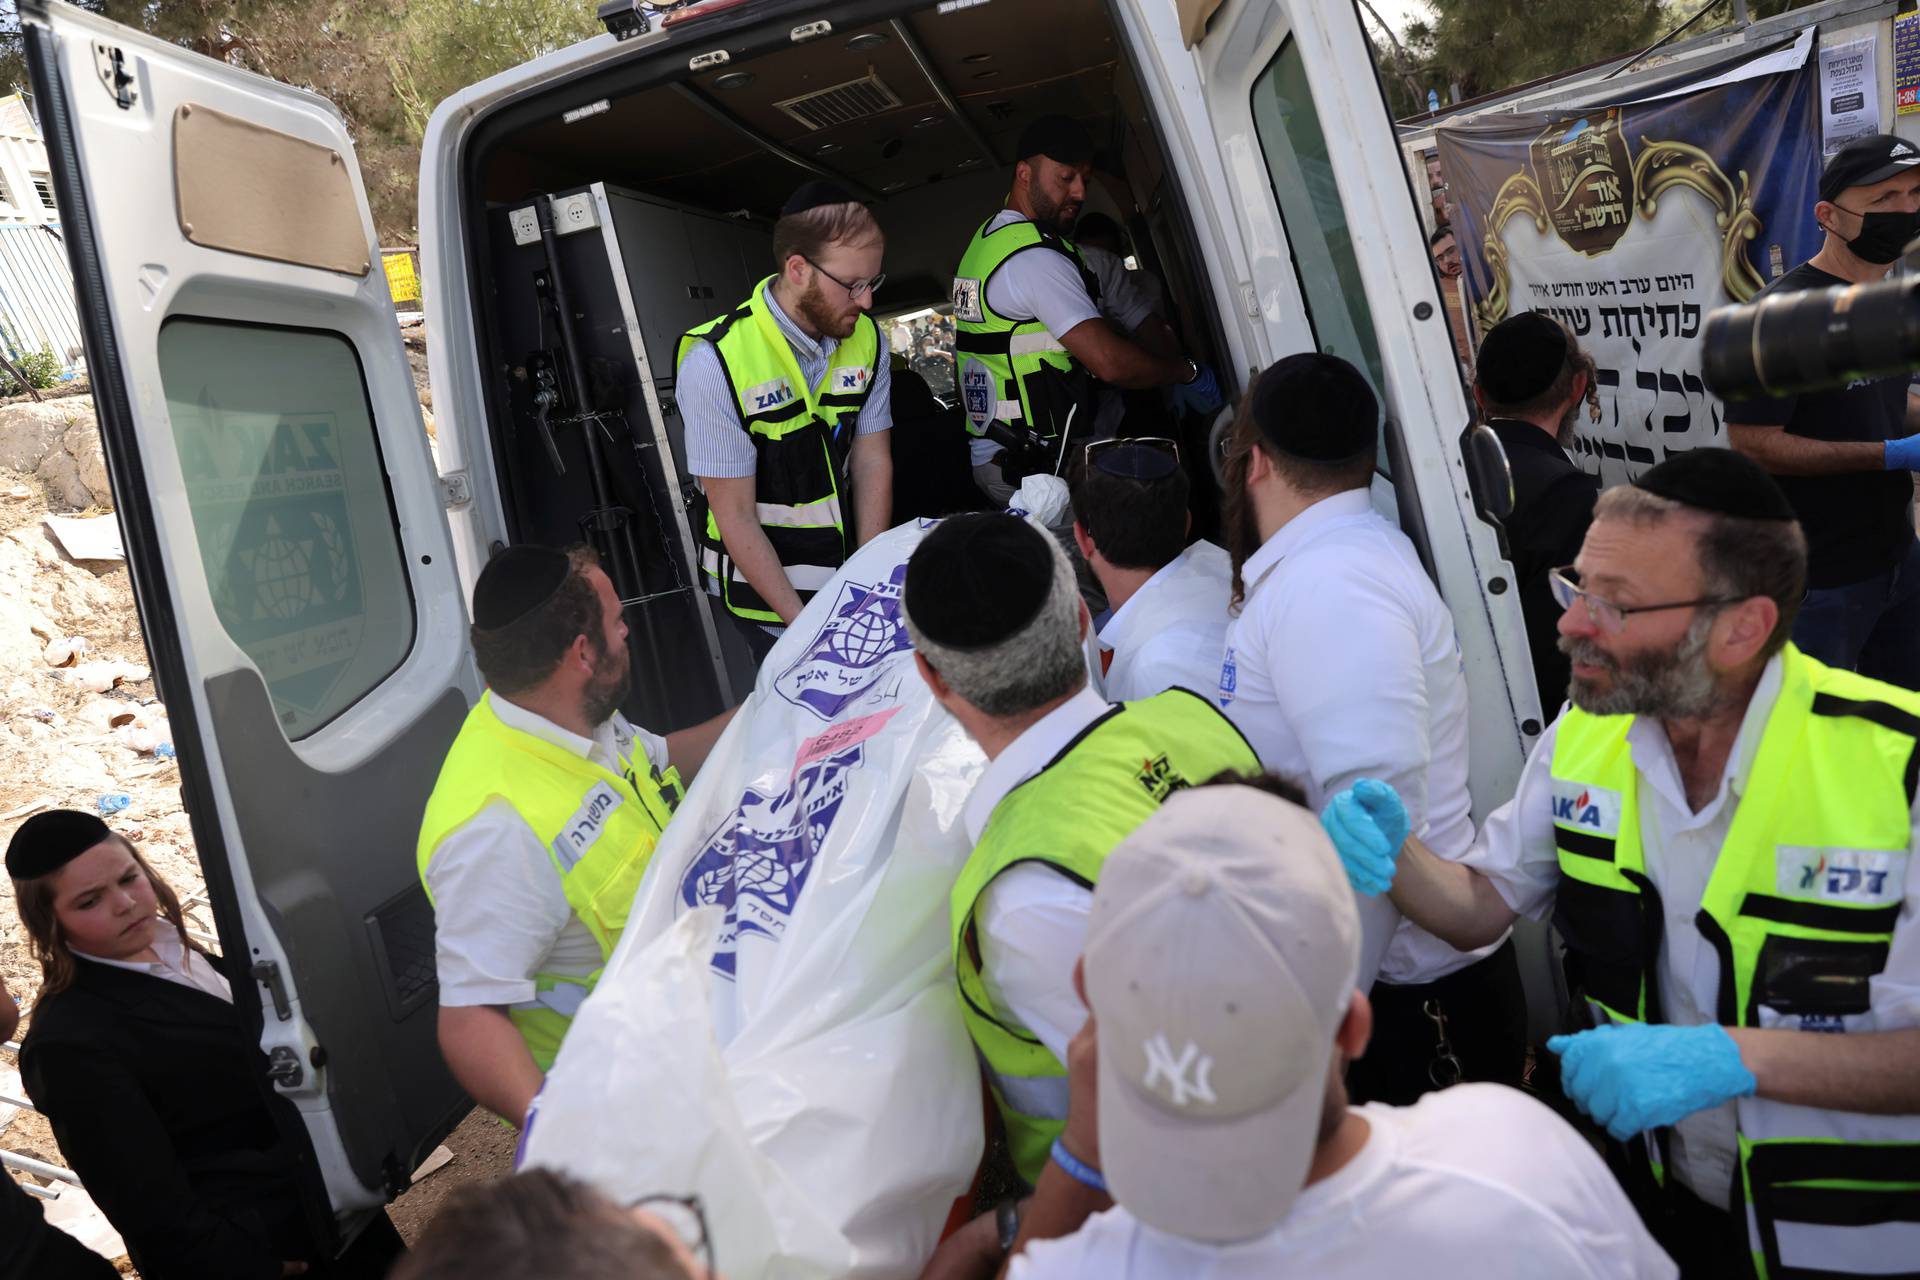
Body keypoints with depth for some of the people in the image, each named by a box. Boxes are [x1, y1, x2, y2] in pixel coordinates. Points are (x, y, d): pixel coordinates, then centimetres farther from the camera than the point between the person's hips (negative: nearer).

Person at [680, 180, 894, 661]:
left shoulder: (866, 340, -5)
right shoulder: (714, 365, -22)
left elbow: (872, 461, -2)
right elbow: (736, 517, -19)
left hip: (846, 576, 5)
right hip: (764, 593, -5)